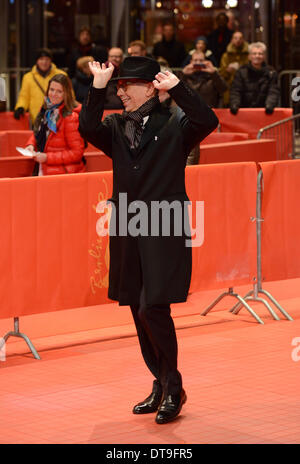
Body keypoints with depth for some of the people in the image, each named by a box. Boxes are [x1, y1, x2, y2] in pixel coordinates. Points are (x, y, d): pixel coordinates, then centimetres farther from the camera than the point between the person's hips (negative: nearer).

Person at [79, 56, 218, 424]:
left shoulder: (175, 124, -1)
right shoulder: (116, 128, 10)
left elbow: (208, 122, -19)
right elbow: (88, 130, -9)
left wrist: (177, 89, -23)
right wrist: (98, 89, -16)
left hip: (164, 230, -5)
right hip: (127, 231, 5)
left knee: (152, 309, -14)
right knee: (140, 314, 10)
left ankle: (173, 388, 1)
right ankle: (161, 386, 23)